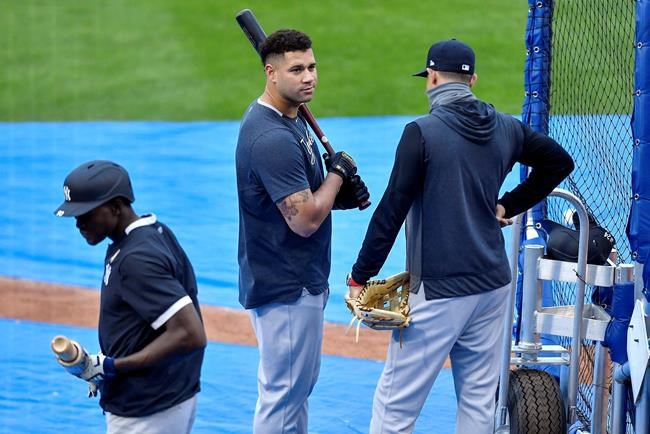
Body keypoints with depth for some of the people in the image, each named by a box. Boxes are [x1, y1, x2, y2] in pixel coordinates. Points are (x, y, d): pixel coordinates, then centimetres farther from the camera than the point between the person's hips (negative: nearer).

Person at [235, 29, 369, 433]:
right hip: (285, 288, -11)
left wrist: (341, 190, -2)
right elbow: (304, 220, -27)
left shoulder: (292, 119, 8)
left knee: (300, 383, 22)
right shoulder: (272, 138, -25)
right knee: (283, 392, -1)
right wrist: (338, 172, -12)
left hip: (302, 279, 11)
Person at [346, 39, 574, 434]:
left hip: (439, 290, -6)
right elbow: (560, 161, 19)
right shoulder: (506, 128, 5)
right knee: (480, 401, 12)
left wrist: (360, 276, -8)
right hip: (493, 283, 6)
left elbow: (392, 211, -14)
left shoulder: (423, 132, -12)